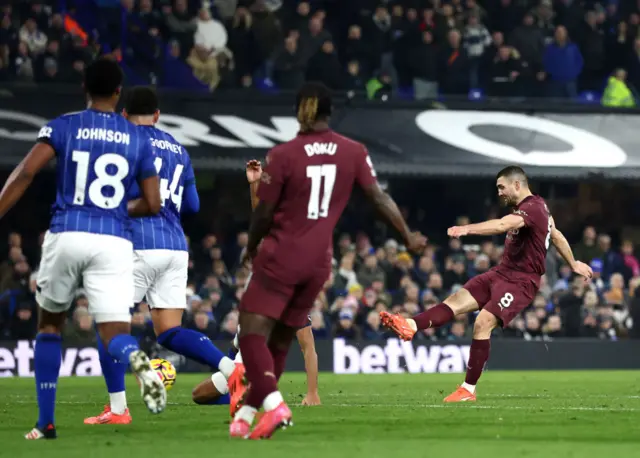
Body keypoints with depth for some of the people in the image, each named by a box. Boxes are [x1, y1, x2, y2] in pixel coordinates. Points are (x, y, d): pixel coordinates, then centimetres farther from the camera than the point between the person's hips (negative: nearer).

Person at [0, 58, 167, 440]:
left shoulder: (63, 127, 4)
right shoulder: (138, 140, 9)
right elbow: (152, 205, 9)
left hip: (66, 236, 0)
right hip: (113, 242, 0)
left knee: (50, 324, 20)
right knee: (114, 332, -3)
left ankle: (46, 422, 19)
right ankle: (136, 358, -41)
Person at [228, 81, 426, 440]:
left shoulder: (283, 155, -11)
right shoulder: (353, 152, -1)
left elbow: (264, 213, -5)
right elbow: (379, 196, -2)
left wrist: (252, 248, 12)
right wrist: (408, 236, 9)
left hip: (280, 258, -5)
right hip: (318, 262, 5)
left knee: (253, 335, -5)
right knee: (280, 341, 15)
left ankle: (274, 404, -26)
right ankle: (246, 414, 19)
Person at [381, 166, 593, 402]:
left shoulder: (532, 208, -19)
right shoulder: (531, 207, 15)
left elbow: (502, 225, -38)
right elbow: (556, 236, 27)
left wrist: (467, 229, -50)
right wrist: (573, 264, 39)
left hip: (521, 282, -10)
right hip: (501, 273, 10)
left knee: (482, 323, -21)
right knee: (457, 300, -10)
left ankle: (469, 389, -17)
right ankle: (411, 326, -32)